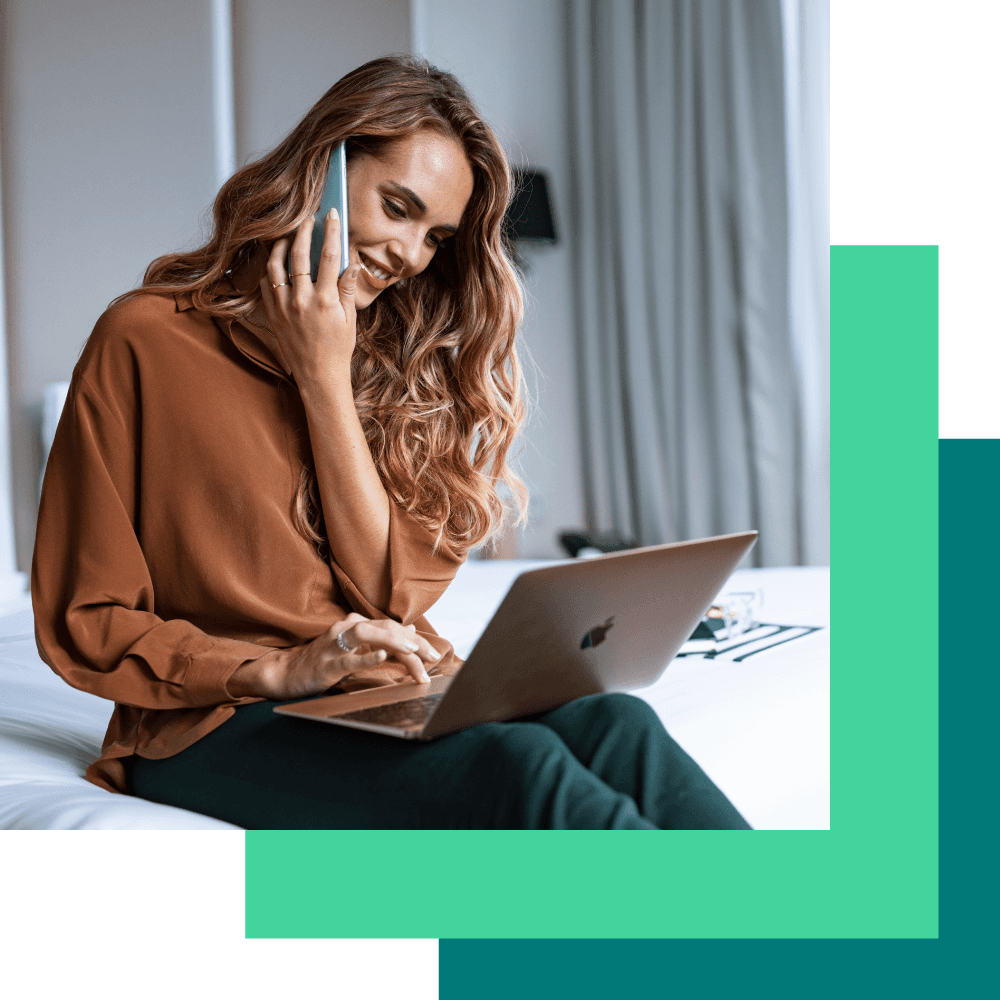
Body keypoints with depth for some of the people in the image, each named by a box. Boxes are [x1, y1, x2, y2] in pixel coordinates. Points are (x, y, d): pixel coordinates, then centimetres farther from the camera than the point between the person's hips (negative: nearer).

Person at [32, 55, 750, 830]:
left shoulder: (410, 355, 13)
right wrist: (278, 670, -16)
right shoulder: (147, 341, -2)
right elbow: (86, 623, -1)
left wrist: (326, 379, -6)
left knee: (614, 728, -29)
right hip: (220, 721, -4)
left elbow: (389, 593, 1)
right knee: (519, 764, -32)